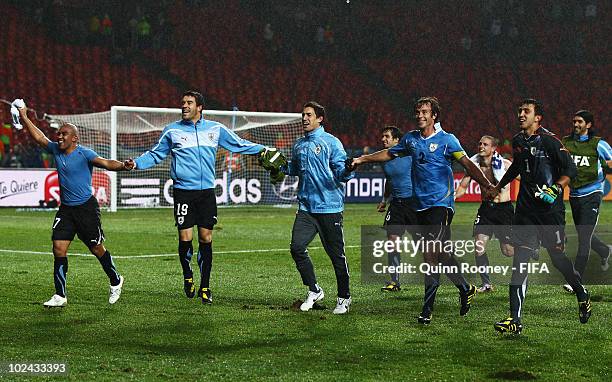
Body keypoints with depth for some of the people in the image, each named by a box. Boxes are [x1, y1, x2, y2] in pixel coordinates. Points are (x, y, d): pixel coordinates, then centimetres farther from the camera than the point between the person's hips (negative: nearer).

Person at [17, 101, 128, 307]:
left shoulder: (83, 153, -14)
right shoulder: (56, 150, 5)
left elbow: (105, 163, -28)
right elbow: (39, 137, 18)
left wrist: (123, 166, -46)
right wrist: (24, 117, 16)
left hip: (86, 208, -6)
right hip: (65, 209, 6)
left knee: (97, 249, 5)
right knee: (58, 249, -3)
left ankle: (116, 281, 29)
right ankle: (60, 296, 2)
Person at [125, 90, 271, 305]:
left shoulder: (215, 129, 8)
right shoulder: (172, 131, 5)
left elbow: (239, 144, 17)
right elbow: (156, 154, 12)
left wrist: (263, 150, 12)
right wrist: (137, 163, -3)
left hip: (207, 191, 1)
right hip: (183, 192, -1)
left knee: (206, 238, -1)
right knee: (185, 237, -6)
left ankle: (205, 287, 8)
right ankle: (187, 277, 20)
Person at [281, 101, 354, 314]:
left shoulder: (331, 142, -5)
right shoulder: (299, 145, 13)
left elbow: (341, 173, -10)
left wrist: (347, 170, -31)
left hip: (329, 207, -5)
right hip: (306, 207, 5)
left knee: (336, 254, 1)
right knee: (297, 247, -6)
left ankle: (344, 298, 15)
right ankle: (314, 291, 12)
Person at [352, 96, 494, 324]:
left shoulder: (446, 140, -3)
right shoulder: (411, 139, 12)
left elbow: (467, 164, -9)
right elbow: (389, 154, 26)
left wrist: (486, 184, -19)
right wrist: (362, 159, 24)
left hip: (441, 204, -6)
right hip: (420, 205, 6)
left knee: (431, 253, -15)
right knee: (441, 254, 6)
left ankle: (427, 308, -6)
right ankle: (465, 289, 22)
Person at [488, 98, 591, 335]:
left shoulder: (549, 141, -8)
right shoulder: (517, 141, 11)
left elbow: (570, 169, -9)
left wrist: (556, 188, -23)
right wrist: (498, 187, 37)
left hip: (550, 209, -5)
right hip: (526, 209, 5)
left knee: (557, 257, 2)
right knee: (519, 262, -4)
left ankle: (582, 295, 33)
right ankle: (515, 320, -7)